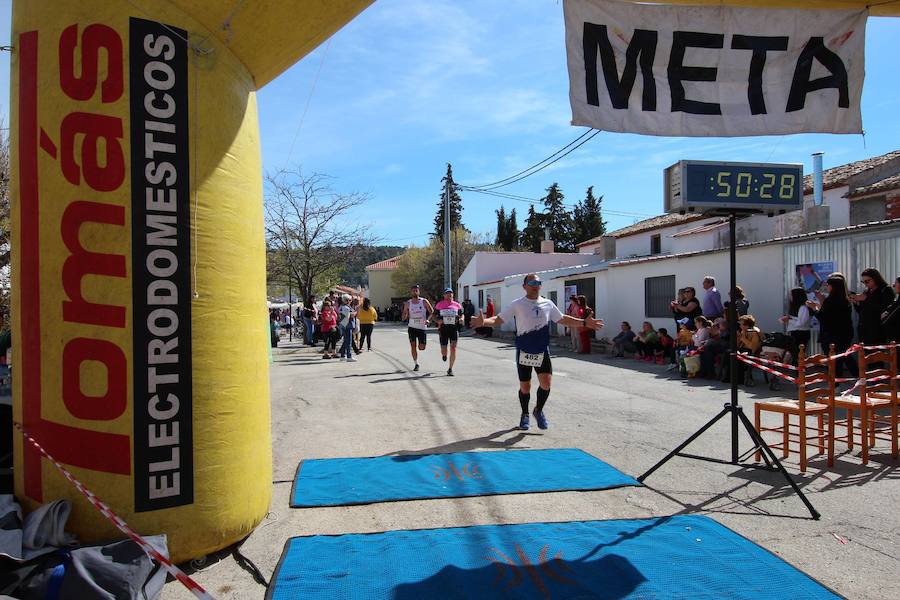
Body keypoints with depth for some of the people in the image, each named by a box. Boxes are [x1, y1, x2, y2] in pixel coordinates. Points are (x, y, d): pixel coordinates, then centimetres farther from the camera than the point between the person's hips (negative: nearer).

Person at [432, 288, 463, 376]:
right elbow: (435, 315, 11)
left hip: (454, 328, 0)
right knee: (443, 350, 1)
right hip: (443, 328, 0)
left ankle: (450, 369, 1)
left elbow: (461, 315, 17)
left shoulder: (457, 305, 9)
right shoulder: (439, 305, 6)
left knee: (453, 348, -11)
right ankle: (444, 355, 42)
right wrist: (438, 320, -10)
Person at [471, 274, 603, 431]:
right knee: (525, 387, 5)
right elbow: (498, 319, -9)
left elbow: (563, 319, 17)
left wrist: (584, 323, 9)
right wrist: (484, 322, -29)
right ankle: (525, 415, 29)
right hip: (524, 352, -2)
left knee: (546, 383, -9)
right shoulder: (517, 305, -5)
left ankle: (539, 411, 18)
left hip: (542, 351, 2)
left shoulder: (548, 304, 5)